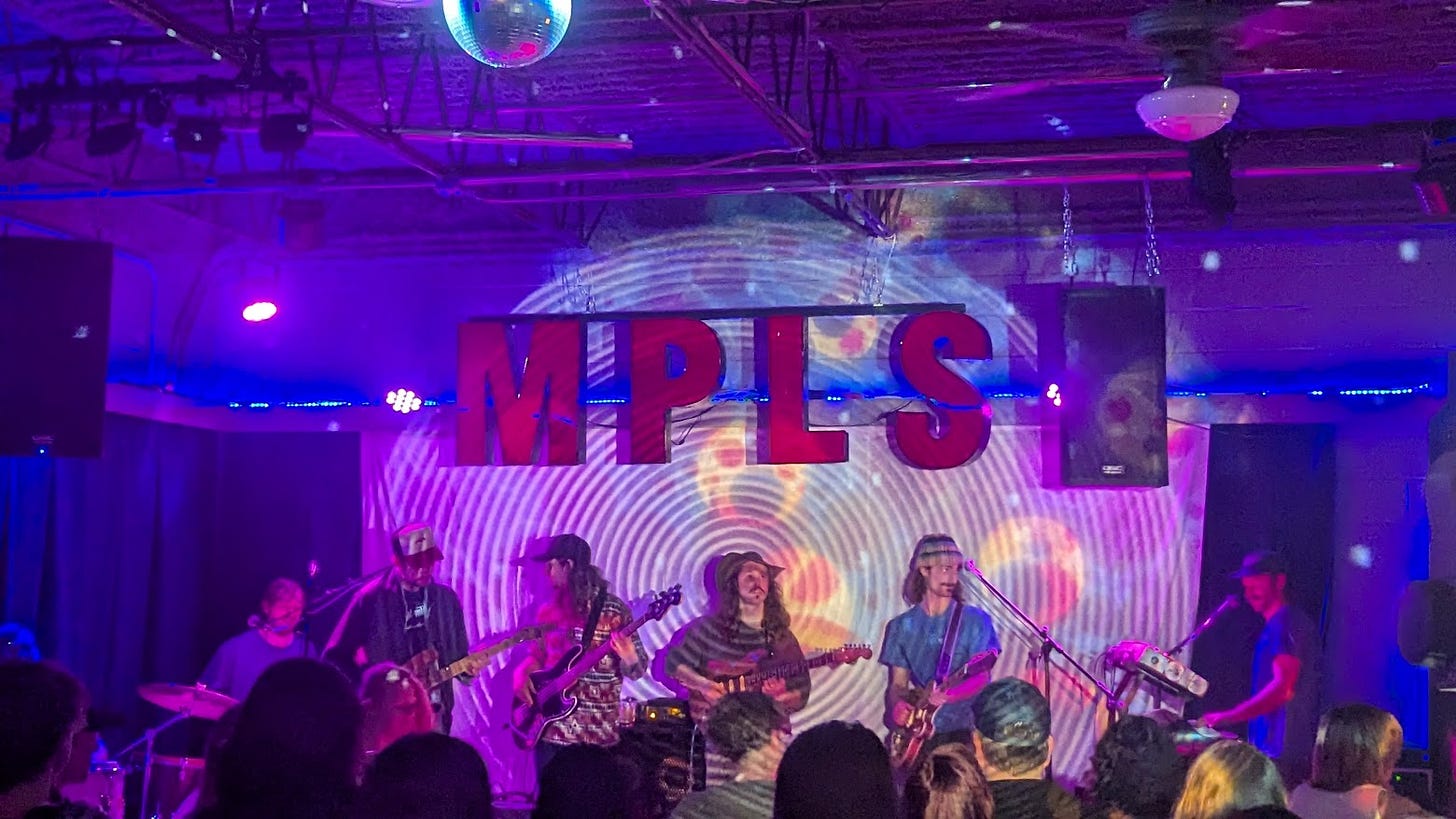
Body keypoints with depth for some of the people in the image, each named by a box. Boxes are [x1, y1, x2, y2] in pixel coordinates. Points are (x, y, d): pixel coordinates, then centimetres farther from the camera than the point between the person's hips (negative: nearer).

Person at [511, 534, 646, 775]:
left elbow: (637, 671, -5)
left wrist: (630, 659, -27)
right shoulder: (549, 610, 9)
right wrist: (522, 675, -1)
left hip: (597, 731, -4)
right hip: (551, 727, 4)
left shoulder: (614, 610, -6)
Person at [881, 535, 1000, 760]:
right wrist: (896, 706, -11)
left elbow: (982, 678, -6)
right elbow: (898, 684, 11)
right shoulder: (901, 627, 9)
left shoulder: (975, 621, 1)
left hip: (962, 733, -2)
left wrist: (946, 695, -23)